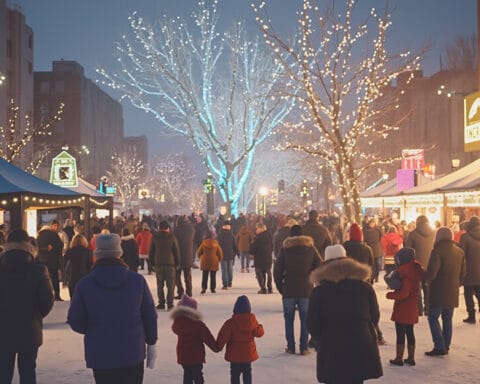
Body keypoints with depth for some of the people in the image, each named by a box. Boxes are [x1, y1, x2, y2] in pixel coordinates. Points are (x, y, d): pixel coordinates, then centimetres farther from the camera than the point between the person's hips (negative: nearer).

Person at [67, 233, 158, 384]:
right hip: (133, 352, 1)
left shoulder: (84, 284, -8)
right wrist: (151, 342, 12)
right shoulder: (137, 280, -5)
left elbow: (75, 322, -3)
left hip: (100, 355, -1)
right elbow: (150, 315, 0)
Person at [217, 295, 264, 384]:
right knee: (247, 373, 17)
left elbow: (223, 337, -20)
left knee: (235, 374, 7)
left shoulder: (230, 322, -17)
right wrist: (260, 327, 23)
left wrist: (219, 347, -7)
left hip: (234, 354, -3)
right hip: (248, 353, 3)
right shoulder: (252, 320, -8)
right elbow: (259, 333, 2)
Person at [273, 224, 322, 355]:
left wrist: (280, 287, 9)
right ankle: (304, 348, 4)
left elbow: (277, 270, 0)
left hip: (289, 290, 0)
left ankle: (291, 347, 8)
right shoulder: (311, 248, 4)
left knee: (289, 320, 9)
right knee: (305, 319, 6)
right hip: (306, 289, 1)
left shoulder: (285, 249, 1)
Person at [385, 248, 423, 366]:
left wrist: (390, 295, -14)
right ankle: (411, 358, 23)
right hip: (412, 308, 9)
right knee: (410, 332, 16)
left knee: (400, 334, 1)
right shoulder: (415, 271, 6)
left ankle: (399, 358, 9)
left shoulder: (405, 273, -21)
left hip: (402, 309, -9)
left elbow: (404, 293, -26)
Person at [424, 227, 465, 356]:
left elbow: (431, 272, -21)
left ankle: (439, 347, -4)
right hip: (453, 293, 7)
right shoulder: (460, 252, 8)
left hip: (438, 292, -7)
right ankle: (446, 346, 19)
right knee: (447, 320, 15)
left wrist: (425, 278, -2)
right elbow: (462, 273, 12)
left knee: (433, 318, 2)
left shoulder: (438, 251, -16)